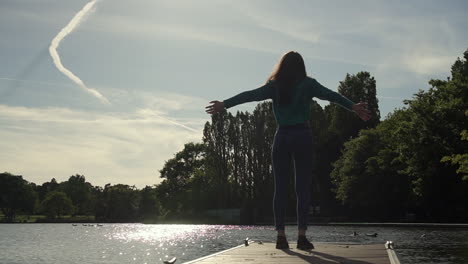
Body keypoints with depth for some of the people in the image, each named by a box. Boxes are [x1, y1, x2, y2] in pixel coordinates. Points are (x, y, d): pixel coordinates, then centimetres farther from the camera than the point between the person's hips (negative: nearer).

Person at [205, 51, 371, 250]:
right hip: (302, 138, -2)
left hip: (281, 138, 2)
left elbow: (250, 95, 6)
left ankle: (281, 235, 1)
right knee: (303, 189, -1)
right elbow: (330, 95, -10)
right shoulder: (308, 84, 2)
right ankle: (301, 236, -7)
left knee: (280, 189, 5)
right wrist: (353, 107, -19)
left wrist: (224, 105, 9)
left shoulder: (274, 86, 7)